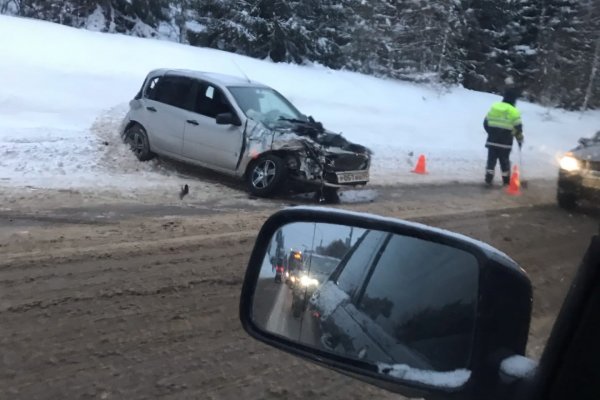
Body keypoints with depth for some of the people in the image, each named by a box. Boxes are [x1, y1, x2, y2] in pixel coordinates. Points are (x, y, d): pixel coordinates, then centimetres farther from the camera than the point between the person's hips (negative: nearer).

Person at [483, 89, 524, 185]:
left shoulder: (494, 107, 5)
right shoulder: (514, 111, -8)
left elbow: (486, 122, 11)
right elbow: (518, 128, -8)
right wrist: (520, 140, 8)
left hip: (492, 140, 3)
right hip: (505, 142, -2)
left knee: (491, 159, 7)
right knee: (504, 161, 8)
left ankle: (488, 179, 0)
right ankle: (506, 180, 15)